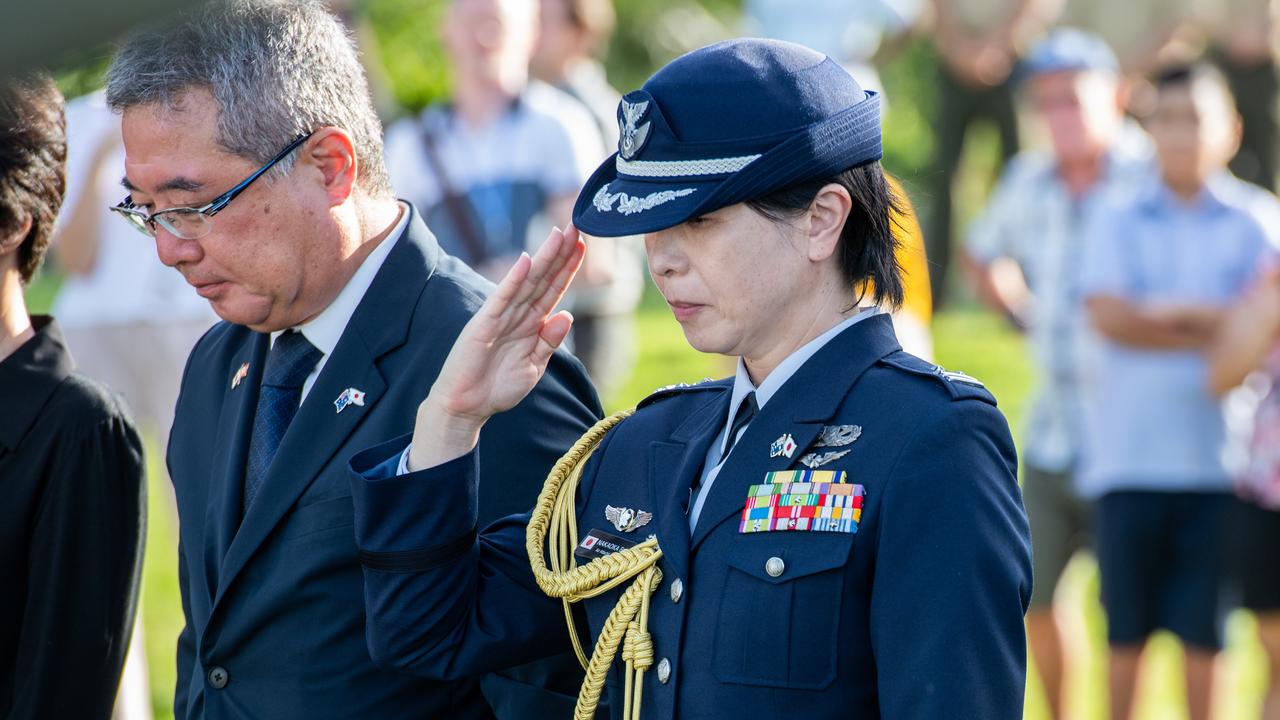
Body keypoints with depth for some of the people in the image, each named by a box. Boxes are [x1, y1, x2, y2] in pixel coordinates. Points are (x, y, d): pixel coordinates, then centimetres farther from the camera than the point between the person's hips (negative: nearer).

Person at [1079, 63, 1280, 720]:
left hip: (1218, 458, 0)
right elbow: (1109, 316, -7)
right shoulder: (1117, 221, 7)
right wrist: (1217, 333, -9)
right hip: (1128, 454, 1)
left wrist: (1172, 311, -11)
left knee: (1205, 629, 1)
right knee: (1126, 628, 2)